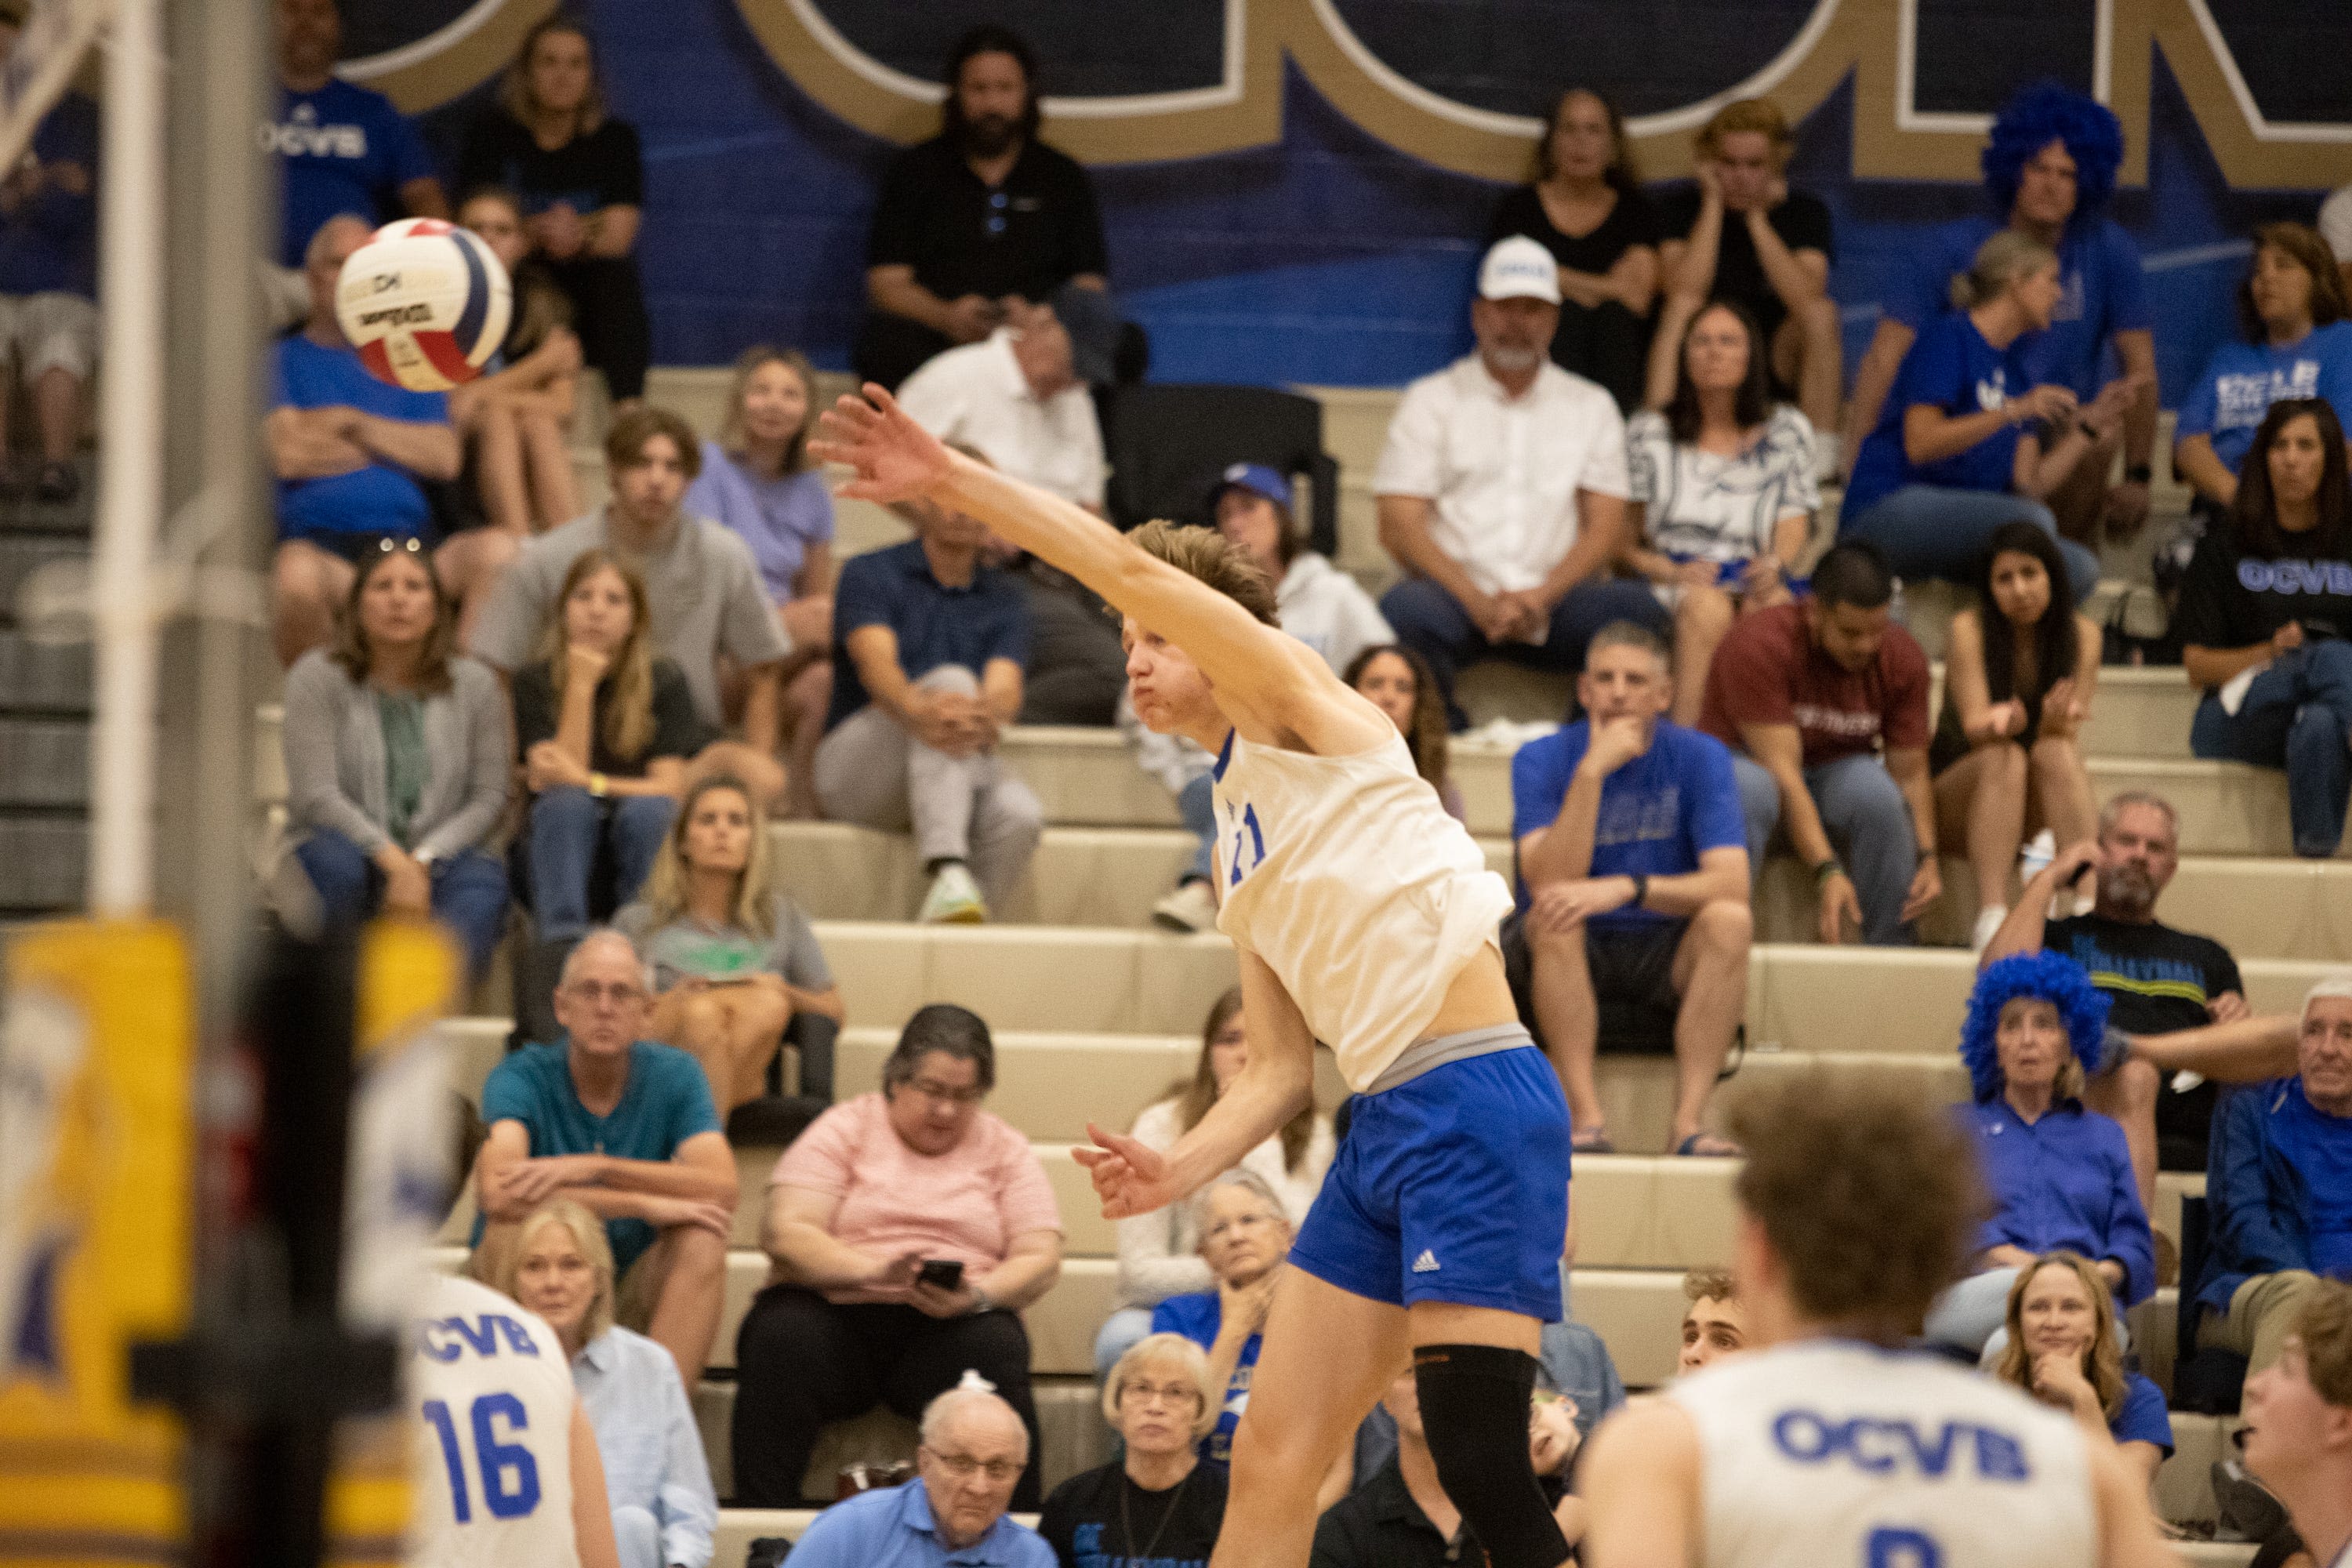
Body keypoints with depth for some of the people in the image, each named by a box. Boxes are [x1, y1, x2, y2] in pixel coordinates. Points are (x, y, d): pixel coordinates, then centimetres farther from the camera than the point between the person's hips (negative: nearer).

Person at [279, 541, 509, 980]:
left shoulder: (473, 685, 8)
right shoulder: (318, 677, 0)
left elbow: (490, 797, 1)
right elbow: (315, 795, -9)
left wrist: (421, 861, -16)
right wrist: (393, 860, -21)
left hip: (437, 860, 1)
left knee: (484, 879, -33)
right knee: (342, 865, -38)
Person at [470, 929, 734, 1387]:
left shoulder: (674, 1075, -3)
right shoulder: (522, 1078, -12)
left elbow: (721, 1190, -19)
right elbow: (496, 1192, -32)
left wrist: (595, 1167, -28)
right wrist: (644, 1204, -31)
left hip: (631, 1291, 2)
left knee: (703, 1241, -25)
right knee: (514, 1227, -32)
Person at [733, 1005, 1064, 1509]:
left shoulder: (1005, 1151, 14)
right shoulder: (844, 1130, 8)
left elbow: (1040, 1260, 3)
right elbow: (785, 1233, -6)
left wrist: (980, 1295, -20)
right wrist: (872, 1269, -24)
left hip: (948, 1325, 1)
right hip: (836, 1313, -1)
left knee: (994, 1348, -32)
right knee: (783, 1336, -33)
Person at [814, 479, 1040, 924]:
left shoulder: (1002, 600, 10)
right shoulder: (870, 575, 0)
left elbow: (1005, 687, -9)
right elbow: (876, 666, -19)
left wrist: (986, 713, -36)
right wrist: (919, 711, -43)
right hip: (856, 765, -3)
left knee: (1020, 815, -32)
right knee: (950, 679, -33)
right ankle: (947, 872, -50)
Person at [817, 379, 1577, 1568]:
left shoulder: (1290, 697, 3)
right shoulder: (1238, 853, 23)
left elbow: (1133, 569, -11)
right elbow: (1280, 1070, 20)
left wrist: (954, 481, -10)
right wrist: (1174, 1171, 4)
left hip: (1474, 1106, -9)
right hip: (1383, 1123, 9)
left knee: (1480, 1467, -15)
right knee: (1269, 1462, 6)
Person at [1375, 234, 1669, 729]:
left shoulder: (1590, 407, 17)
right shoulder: (1430, 401, 11)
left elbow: (1606, 530, 7)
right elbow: (1399, 527, 0)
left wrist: (1541, 596, -13)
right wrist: (1478, 604, -16)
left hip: (1555, 601, 1)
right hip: (1458, 596, -1)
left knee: (1636, 608, -29)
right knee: (1403, 609, -35)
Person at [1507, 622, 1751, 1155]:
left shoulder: (1700, 757, -6)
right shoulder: (1542, 760, -7)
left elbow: (1730, 883, -19)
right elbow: (1547, 882, -22)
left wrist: (1624, 888, -33)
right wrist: (1592, 771, -29)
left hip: (1666, 952, 1)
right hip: (1572, 951, -1)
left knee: (1729, 920, -29)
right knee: (1553, 917, -33)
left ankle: (1688, 1121, -34)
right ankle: (1586, 1120, -37)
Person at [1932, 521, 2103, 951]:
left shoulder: (2081, 634, -3)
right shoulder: (1969, 628, -10)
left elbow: (2070, 736, -12)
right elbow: (1975, 725, -21)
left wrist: (2054, 724, -37)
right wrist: (2004, 722, -46)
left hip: (2036, 805, 2)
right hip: (1957, 794, -2)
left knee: (2056, 753, -30)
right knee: (2004, 757, -34)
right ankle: (1991, 918, -48)